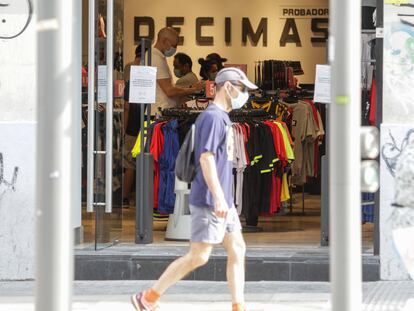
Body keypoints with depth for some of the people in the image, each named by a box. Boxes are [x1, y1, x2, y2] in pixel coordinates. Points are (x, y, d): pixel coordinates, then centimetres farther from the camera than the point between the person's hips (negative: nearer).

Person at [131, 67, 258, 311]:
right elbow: (206, 158, -22)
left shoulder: (222, 117, 17)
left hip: (223, 202, 10)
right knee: (198, 256, -6)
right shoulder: (212, 117, -13)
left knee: (237, 250, 6)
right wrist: (218, 198, -27)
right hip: (209, 201, -10)